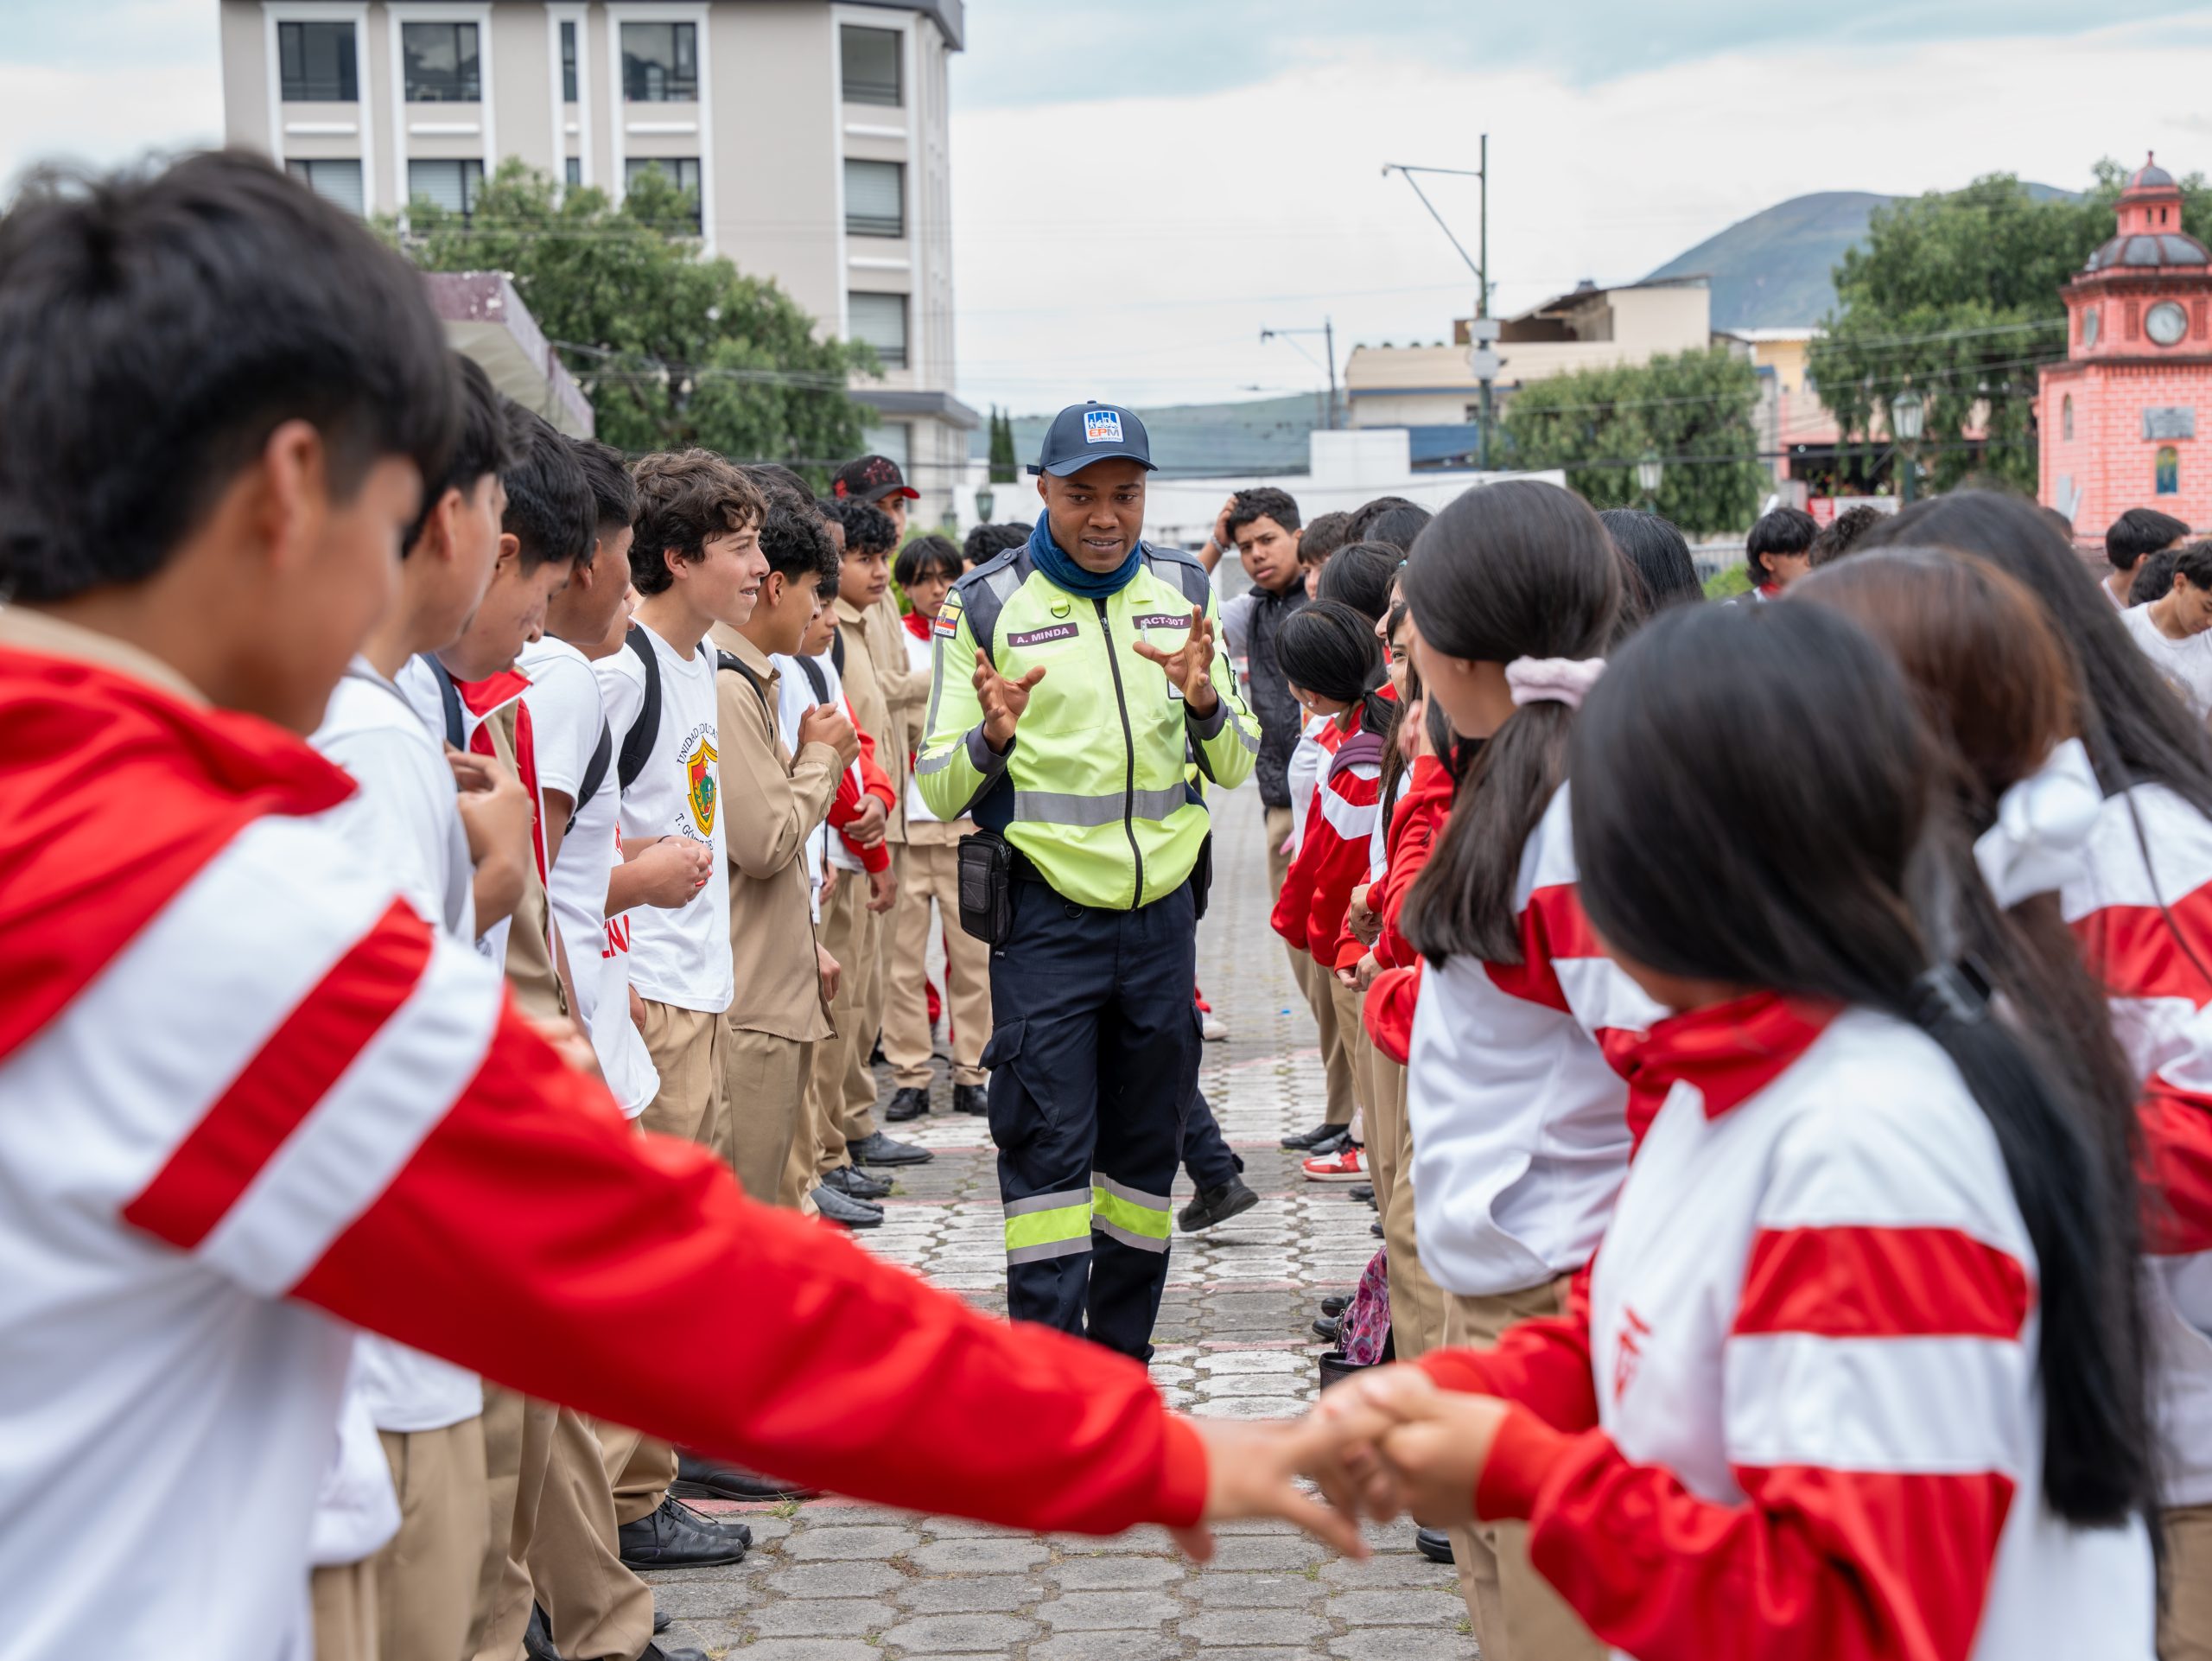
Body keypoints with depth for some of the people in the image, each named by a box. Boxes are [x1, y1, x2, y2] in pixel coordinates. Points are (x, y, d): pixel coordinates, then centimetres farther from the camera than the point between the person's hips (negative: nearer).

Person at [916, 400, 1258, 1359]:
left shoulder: (1182, 591, 7)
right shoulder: (987, 605, -4)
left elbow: (1235, 765, 9)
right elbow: (937, 790, -5)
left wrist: (1205, 702, -12)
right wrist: (992, 738, -26)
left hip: (1162, 910, 4)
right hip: (1045, 912, -4)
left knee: (1146, 1145, 12)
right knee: (1047, 1147, -5)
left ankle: (1121, 1357, 26)